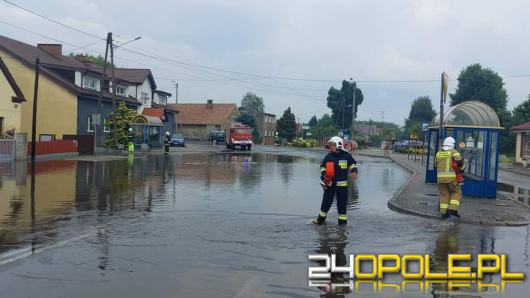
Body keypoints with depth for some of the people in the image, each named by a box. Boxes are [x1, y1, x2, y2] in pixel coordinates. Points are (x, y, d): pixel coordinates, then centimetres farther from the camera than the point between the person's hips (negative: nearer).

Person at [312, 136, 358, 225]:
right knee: (326, 202, 8)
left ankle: (343, 222, 12)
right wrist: (323, 175, -4)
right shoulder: (329, 156, 2)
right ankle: (320, 220, 24)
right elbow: (323, 167, 12)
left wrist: (354, 171, -6)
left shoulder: (346, 156, -4)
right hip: (330, 183, 2)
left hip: (342, 184, -2)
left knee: (342, 204, 3)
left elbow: (352, 163, 12)